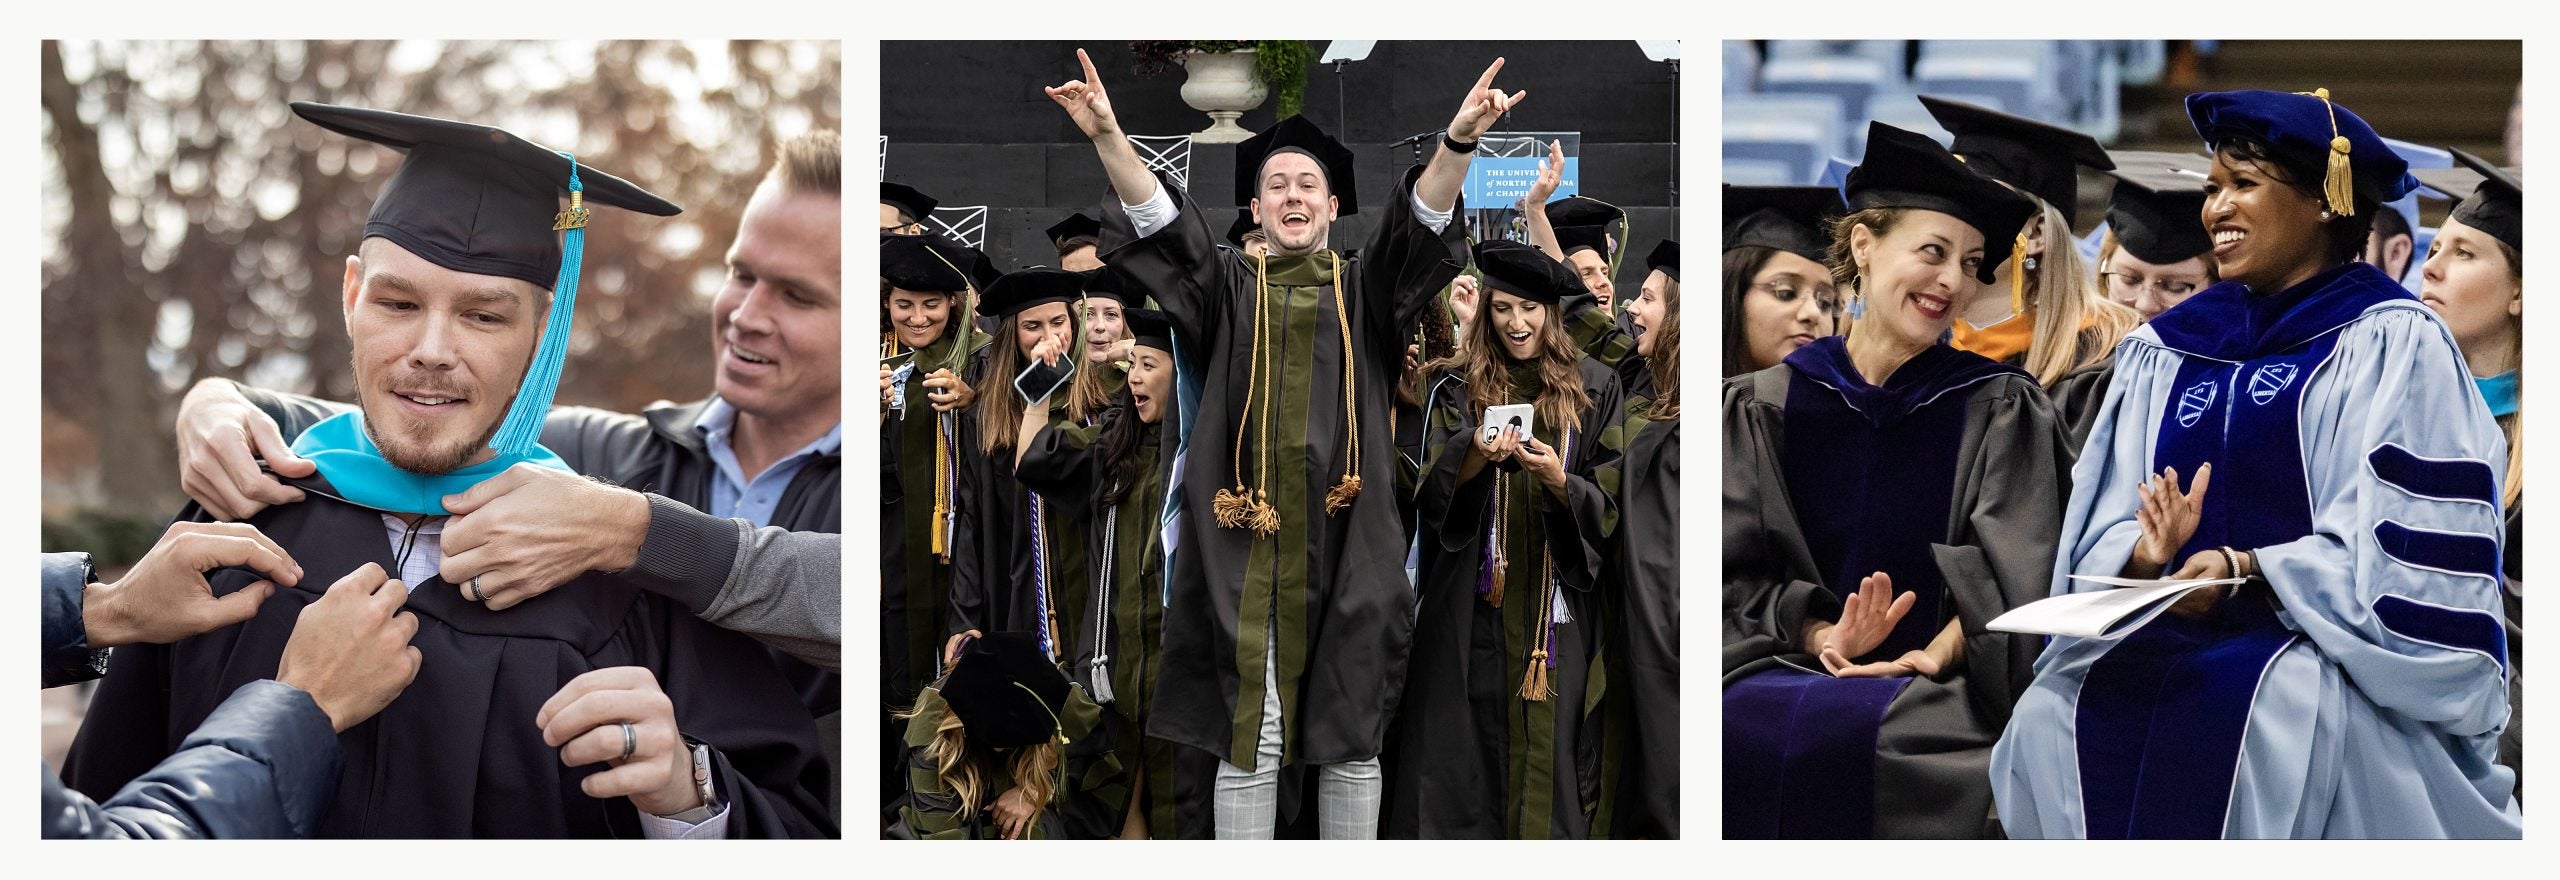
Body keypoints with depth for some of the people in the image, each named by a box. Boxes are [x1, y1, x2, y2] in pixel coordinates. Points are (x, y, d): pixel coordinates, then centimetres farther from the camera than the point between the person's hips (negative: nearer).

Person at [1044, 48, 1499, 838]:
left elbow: (1422, 223, -7)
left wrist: (1458, 142, -27)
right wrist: (1109, 138, -23)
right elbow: (1158, 223, -5)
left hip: (1348, 548, 0)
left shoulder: (1365, 291, 10)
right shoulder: (1228, 292, 10)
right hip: (1244, 550, 0)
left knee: (1350, 742, 5)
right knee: (1247, 743, 1)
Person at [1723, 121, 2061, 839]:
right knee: (1738, 729, -34)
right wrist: (1820, 635, -13)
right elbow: (1741, 574, 7)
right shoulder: (1761, 408, 13)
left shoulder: (2001, 409, 11)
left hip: (1941, 681, -1)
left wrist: (1932, 657, -18)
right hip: (1794, 666, 1)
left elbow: (2009, 578, 0)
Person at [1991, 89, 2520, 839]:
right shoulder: (2163, 352, 17)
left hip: (2332, 647, -4)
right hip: (2176, 634, 4)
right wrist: (2146, 555, -12)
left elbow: (2391, 557, -7)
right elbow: (2105, 534, 11)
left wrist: (2243, 569, -19)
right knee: (2057, 710, -25)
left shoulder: (2388, 344, 1)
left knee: (2232, 715, -36)